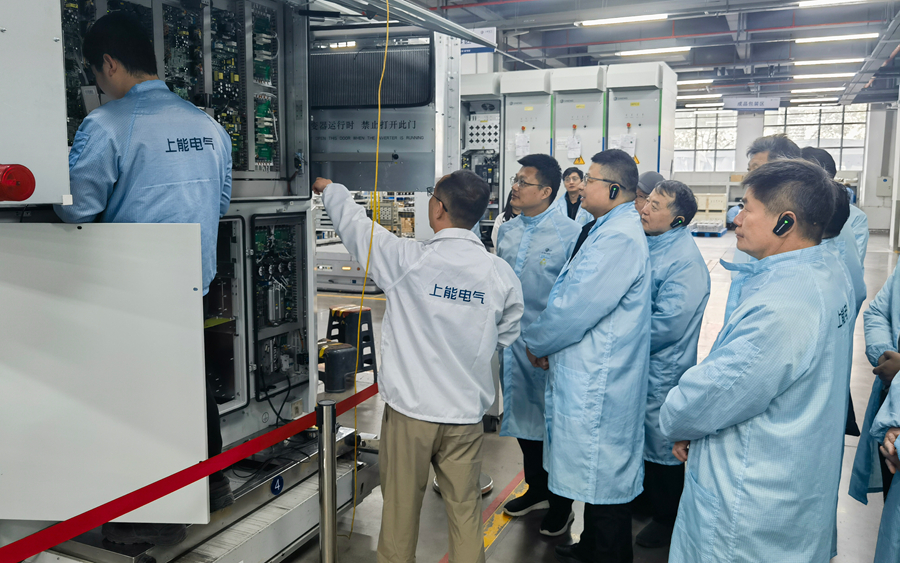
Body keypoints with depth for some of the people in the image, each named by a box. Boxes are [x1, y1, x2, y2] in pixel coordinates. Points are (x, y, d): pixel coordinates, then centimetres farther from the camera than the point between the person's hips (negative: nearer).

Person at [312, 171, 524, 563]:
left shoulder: (407, 260, -15)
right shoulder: (501, 274, -6)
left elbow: (356, 227, 1)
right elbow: (507, 336, 7)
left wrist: (329, 189, 20)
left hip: (411, 407, -2)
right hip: (466, 412, 2)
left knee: (401, 506, 15)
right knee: (465, 508, 14)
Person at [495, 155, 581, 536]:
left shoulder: (569, 233, -13)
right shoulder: (507, 230, 7)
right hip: (512, 339, 7)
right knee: (522, 416, 18)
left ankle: (561, 504, 27)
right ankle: (536, 489, 39)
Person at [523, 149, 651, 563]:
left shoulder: (618, 238, -22)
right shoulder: (605, 230, 12)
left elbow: (574, 309, -23)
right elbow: (573, 295, 16)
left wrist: (536, 343, -6)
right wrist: (544, 343, 4)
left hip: (599, 384, -11)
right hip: (586, 376, 11)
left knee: (604, 483, 4)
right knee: (596, 476, 24)